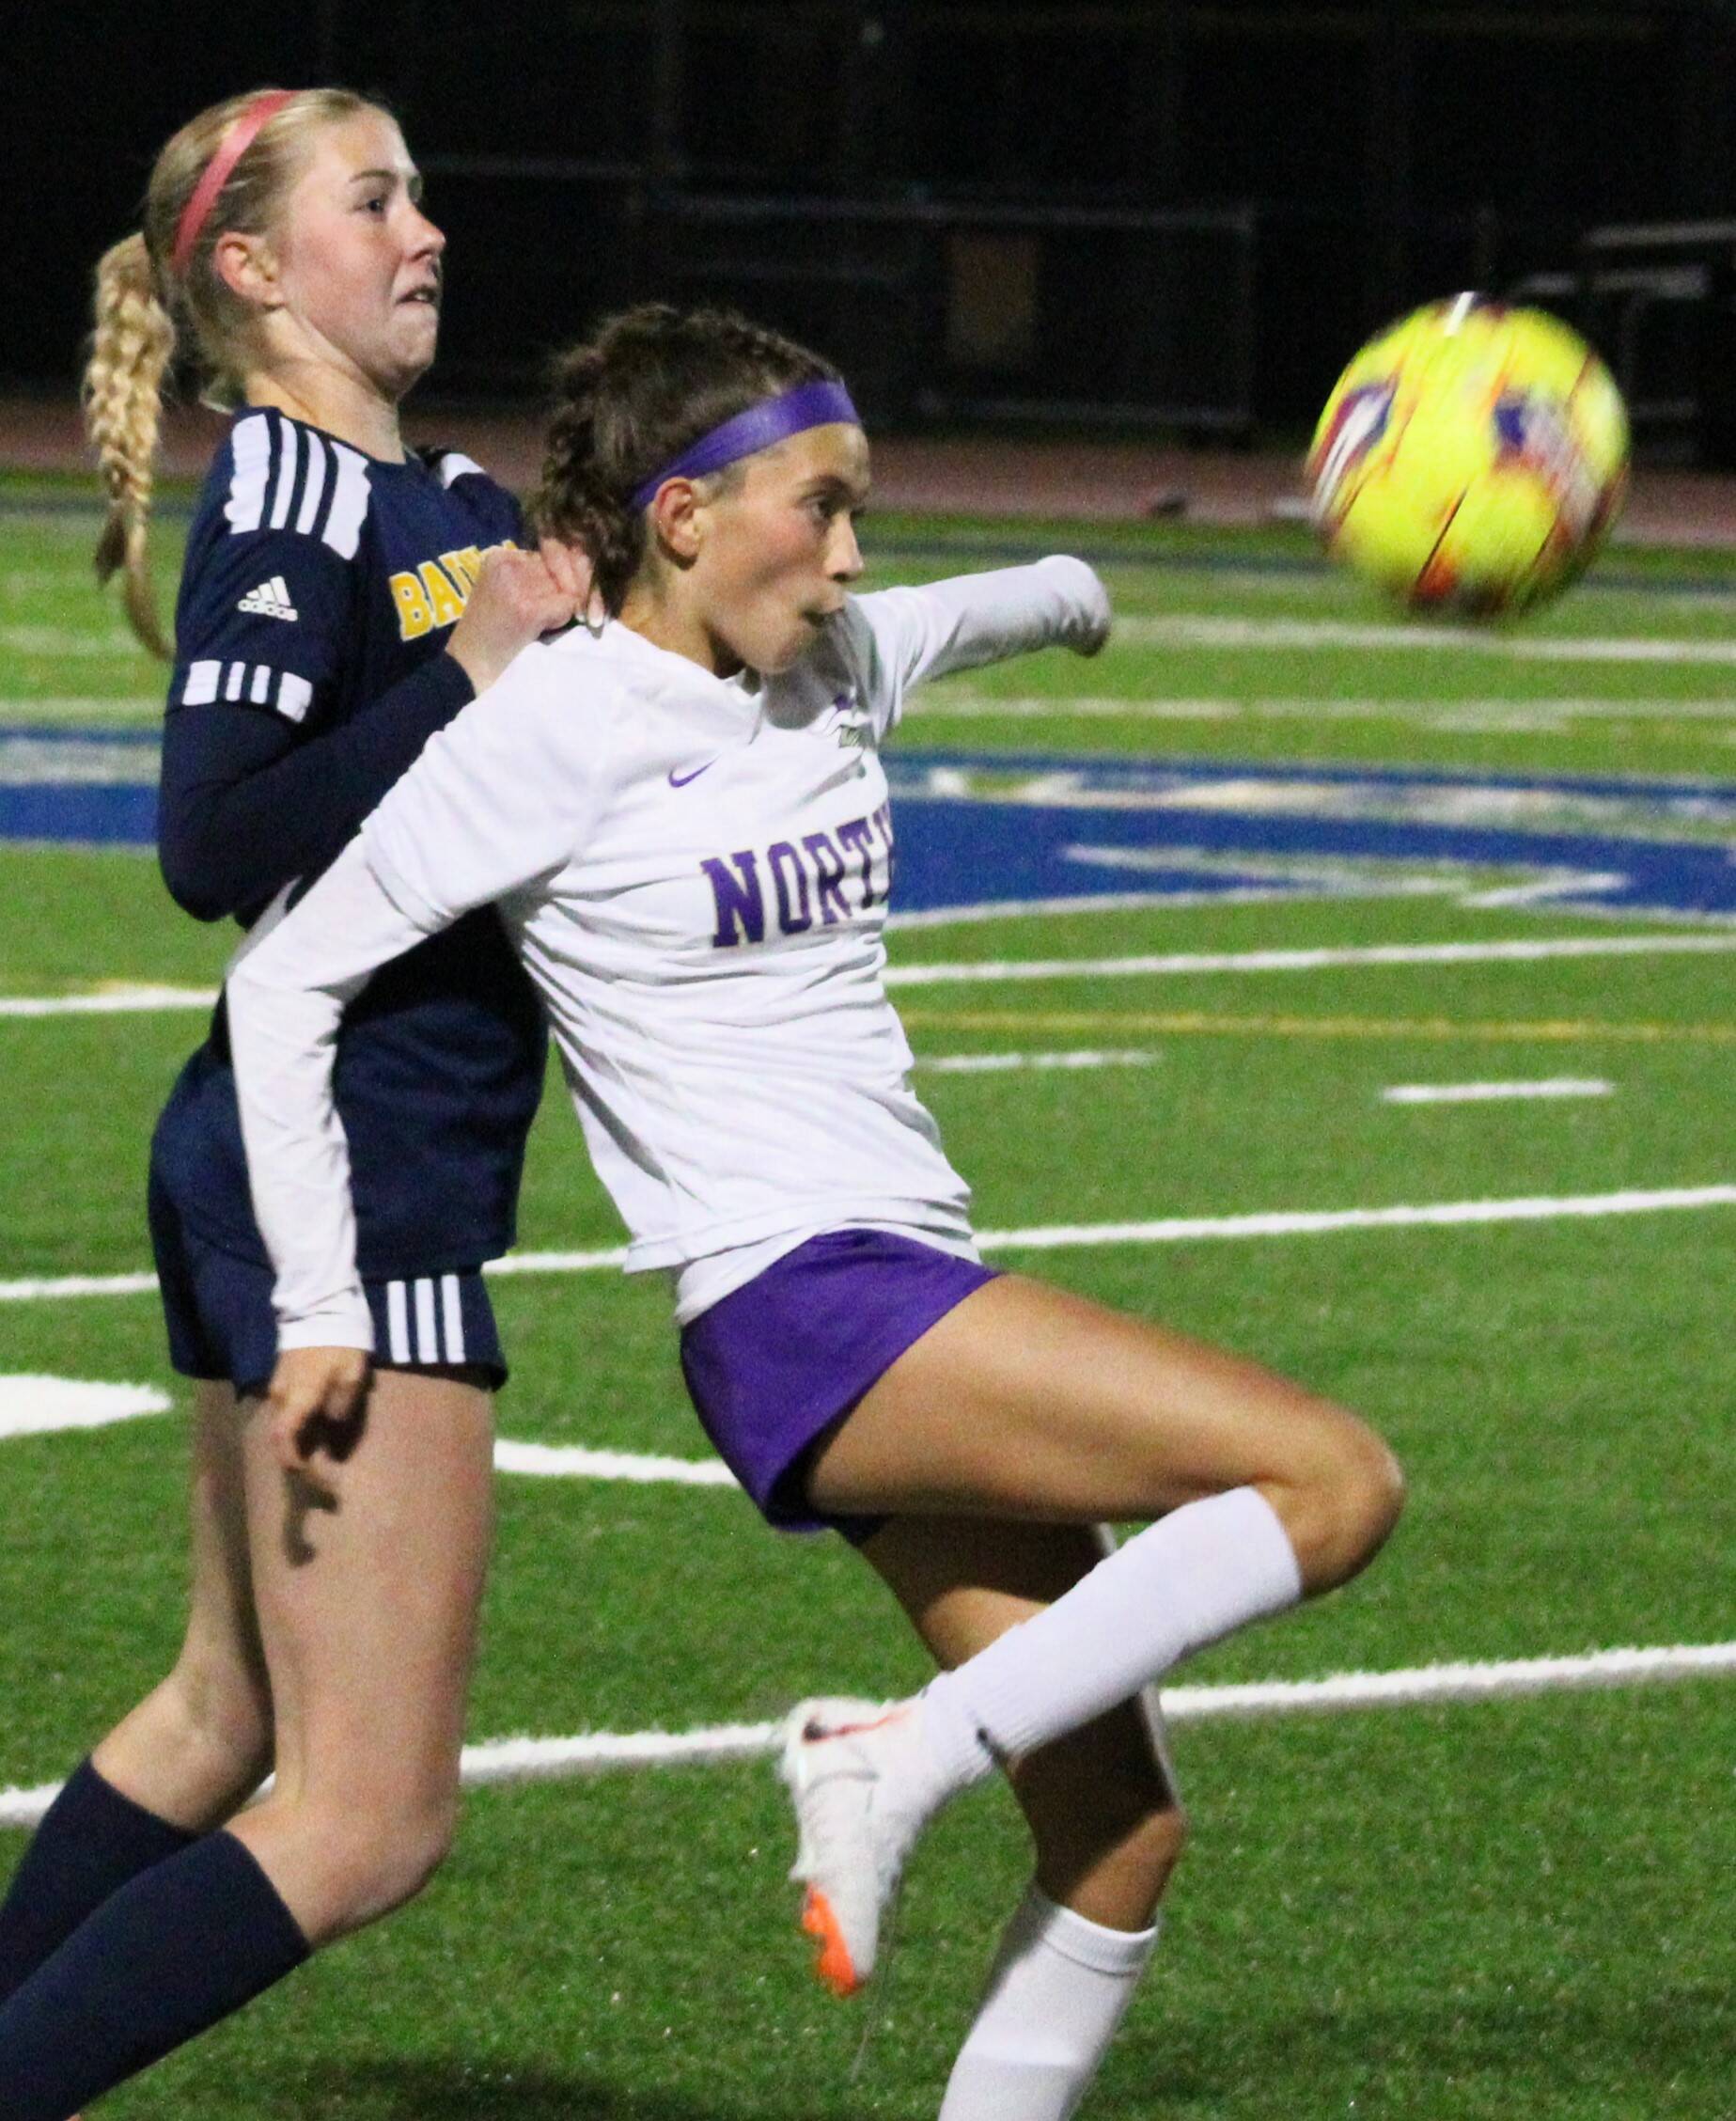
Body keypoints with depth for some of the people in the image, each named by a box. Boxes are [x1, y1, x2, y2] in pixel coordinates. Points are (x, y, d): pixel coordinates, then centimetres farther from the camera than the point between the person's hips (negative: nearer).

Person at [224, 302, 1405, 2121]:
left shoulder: (839, 665, 12)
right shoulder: (559, 726, -8)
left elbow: (994, 613, 38)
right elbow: (285, 980, -6)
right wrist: (325, 1306, -8)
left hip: (920, 1308, 8)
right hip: (795, 1309, -8)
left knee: (1116, 1835, 3)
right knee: (1333, 1483, -19)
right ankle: (902, 1764, -14)